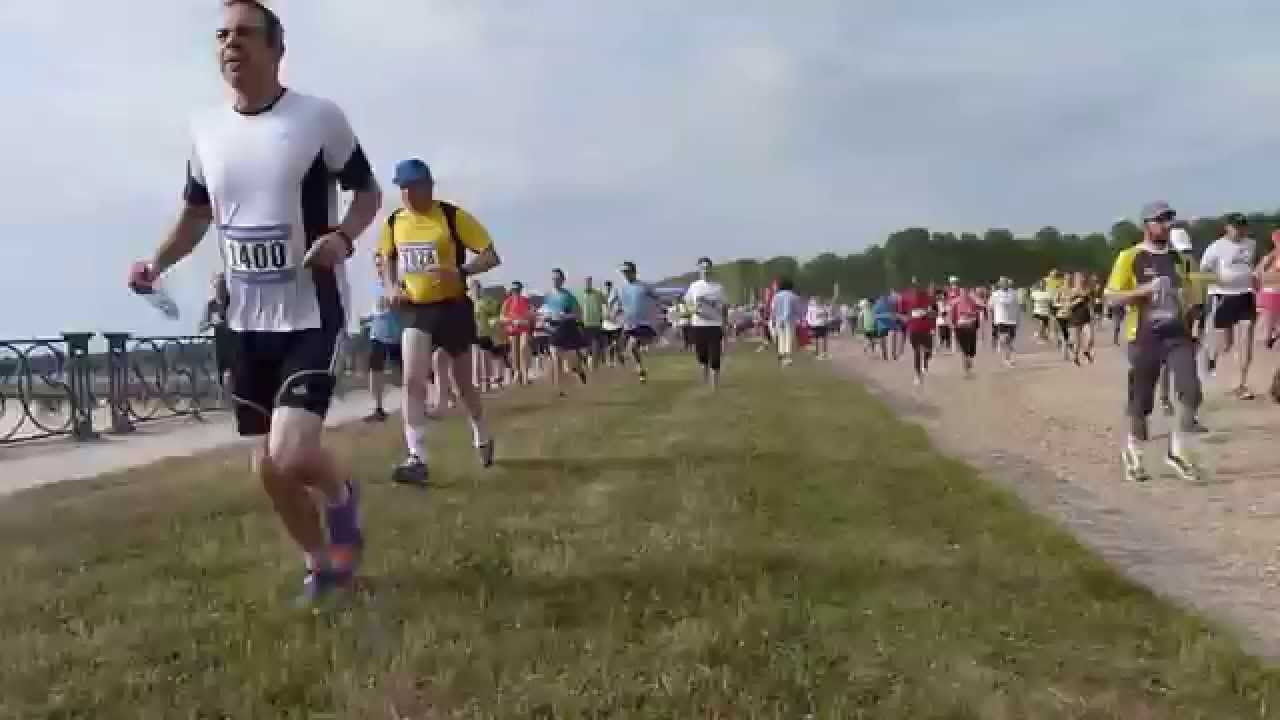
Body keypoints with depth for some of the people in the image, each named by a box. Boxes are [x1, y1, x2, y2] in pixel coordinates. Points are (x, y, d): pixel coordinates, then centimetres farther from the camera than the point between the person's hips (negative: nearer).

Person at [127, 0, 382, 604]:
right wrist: (157, 263, 1)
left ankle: (342, 493, 17)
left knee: (292, 455, -20)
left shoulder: (319, 117, -10)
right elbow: (197, 213, 19)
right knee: (268, 466, 11)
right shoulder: (206, 130, 6)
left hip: (313, 316, -6)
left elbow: (368, 191, 1)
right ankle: (320, 565, 34)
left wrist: (344, 237, -19)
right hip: (247, 322, 6)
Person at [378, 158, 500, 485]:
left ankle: (482, 438, 39)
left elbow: (492, 257, -11)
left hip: (452, 308, -3)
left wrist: (459, 271, -29)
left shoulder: (454, 216, -11)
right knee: (412, 381, -14)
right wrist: (392, 288, -1)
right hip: (415, 311, 3)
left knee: (462, 383, 12)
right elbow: (387, 261, 20)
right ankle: (417, 458, -13)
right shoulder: (393, 223, 3)